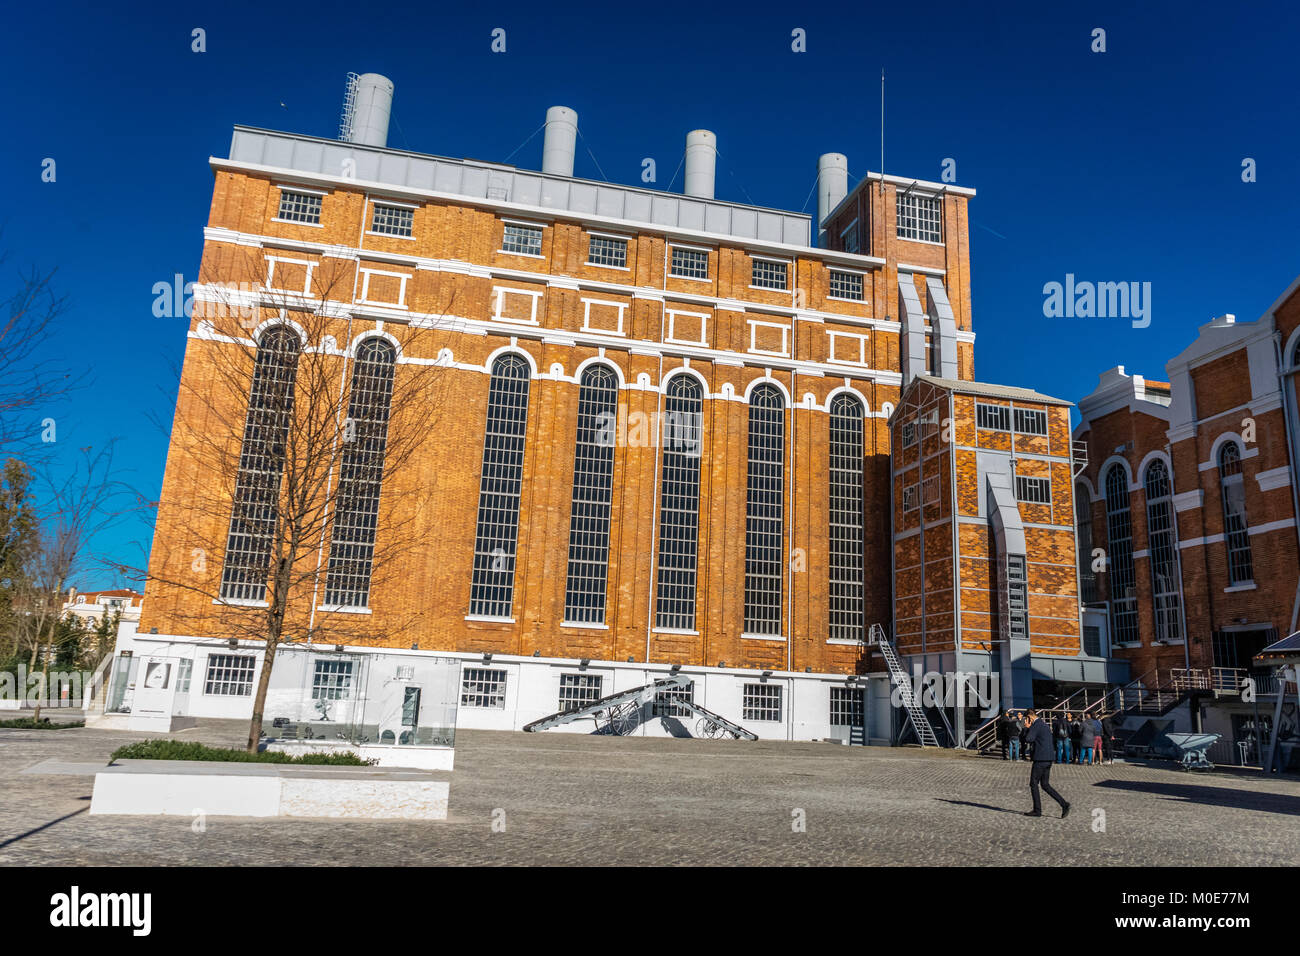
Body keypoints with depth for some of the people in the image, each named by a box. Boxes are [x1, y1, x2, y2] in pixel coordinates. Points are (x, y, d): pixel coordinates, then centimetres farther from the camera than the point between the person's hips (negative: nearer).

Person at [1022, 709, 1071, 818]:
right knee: (1045, 784, 13)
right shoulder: (1045, 725, 18)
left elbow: (1028, 739, -18)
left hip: (1040, 759, -9)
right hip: (1048, 759, 9)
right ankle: (1064, 804, 3)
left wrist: (1028, 728, -7)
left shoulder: (1036, 725, -12)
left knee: (1034, 784, 2)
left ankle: (1037, 810, 7)